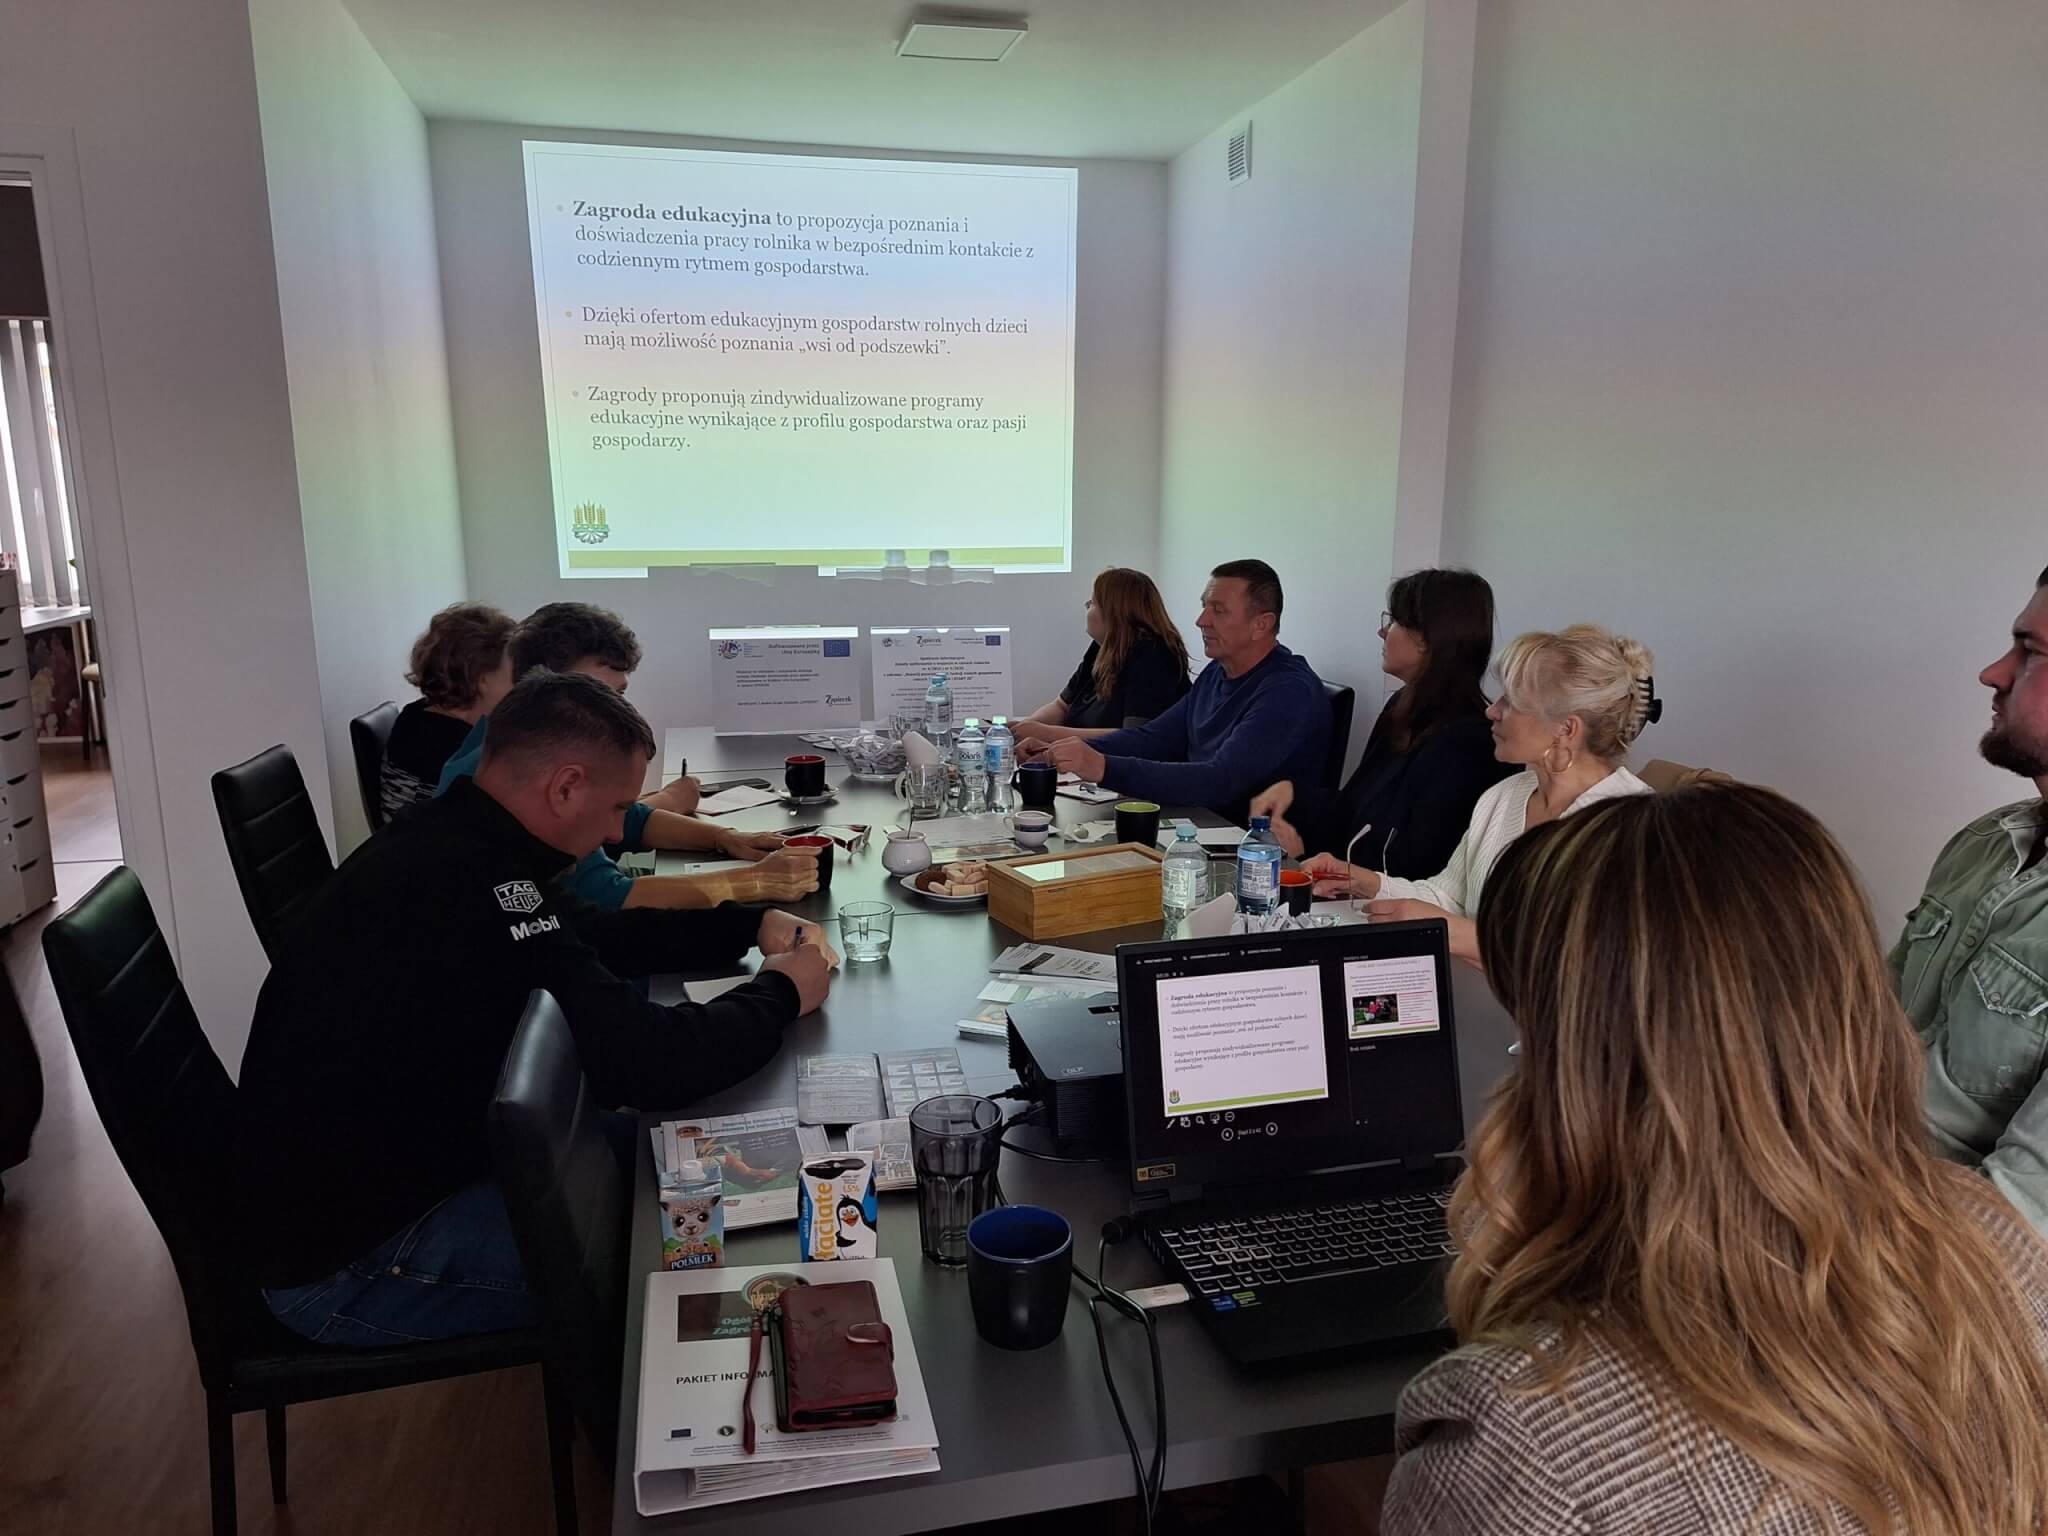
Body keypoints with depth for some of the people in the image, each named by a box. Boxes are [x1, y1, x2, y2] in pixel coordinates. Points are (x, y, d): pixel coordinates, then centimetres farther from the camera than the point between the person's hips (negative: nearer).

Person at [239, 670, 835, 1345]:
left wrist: (752, 925, 7)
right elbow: (645, 1060, -32)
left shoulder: (442, 838, 0)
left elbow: (591, 935, 15)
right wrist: (779, 994, -13)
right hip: (343, 1263, -10)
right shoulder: (464, 884, -32)